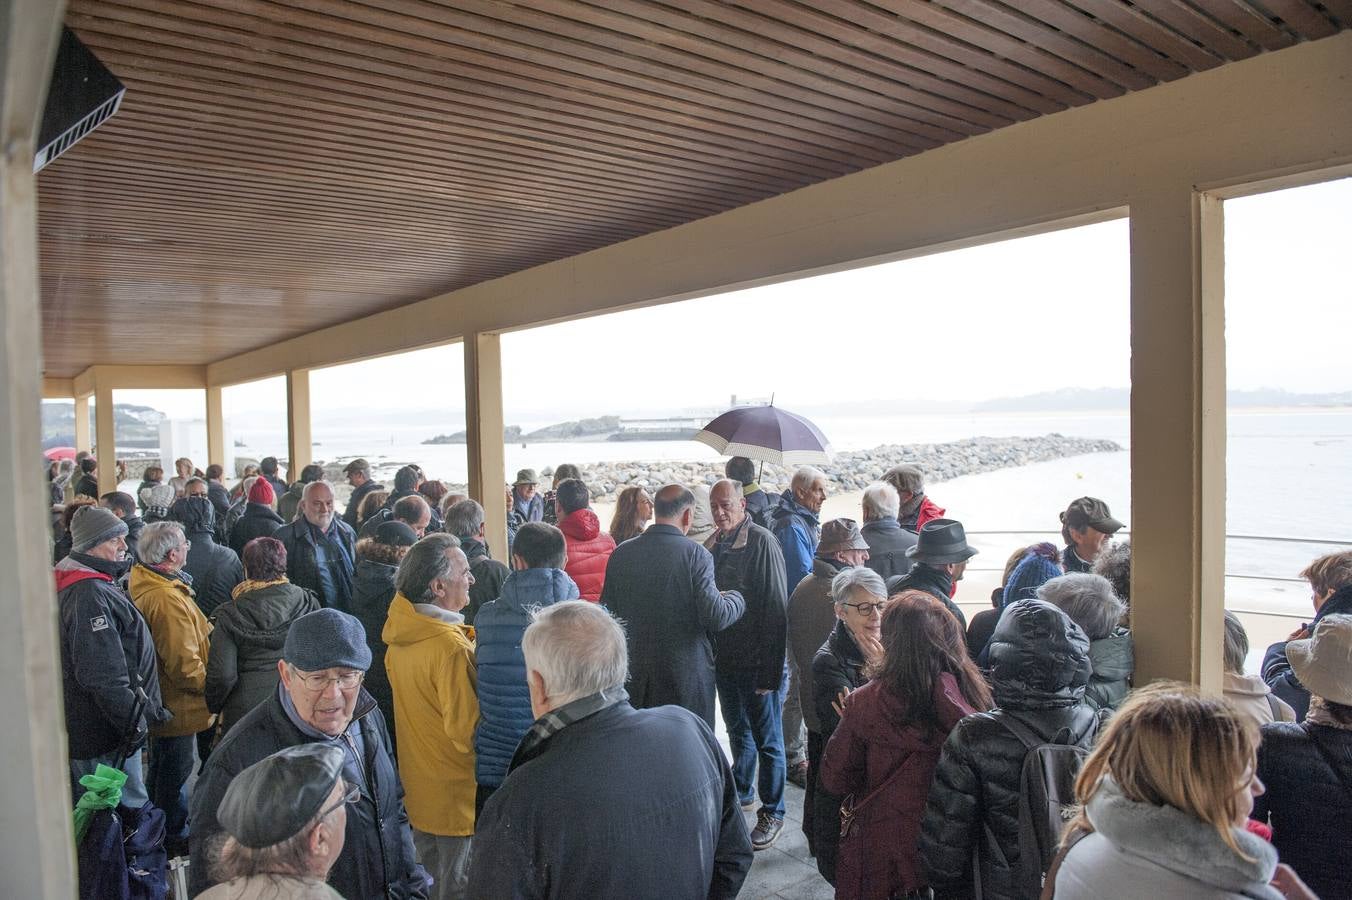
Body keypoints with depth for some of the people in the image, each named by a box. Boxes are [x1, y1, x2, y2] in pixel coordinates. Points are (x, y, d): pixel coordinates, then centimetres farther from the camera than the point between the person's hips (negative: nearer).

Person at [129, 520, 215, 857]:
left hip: (160, 700, 10)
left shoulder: (143, 583, 1)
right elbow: (184, 664, -28)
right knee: (175, 773, 9)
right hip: (178, 704, -10)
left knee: (164, 770, 25)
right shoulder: (167, 599, -31)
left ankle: (160, 831, 42)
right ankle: (174, 839, 26)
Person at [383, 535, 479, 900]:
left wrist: (470, 647, 2)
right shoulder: (450, 648, -29)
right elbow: (467, 730, -26)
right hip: (456, 796, -8)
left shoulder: (399, 630, -3)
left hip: (418, 787, 8)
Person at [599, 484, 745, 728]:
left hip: (634, 672, 4)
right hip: (686, 676, -4)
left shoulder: (621, 553, -1)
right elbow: (715, 618, -17)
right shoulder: (695, 554, -13)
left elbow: (608, 612, 5)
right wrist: (736, 599, 3)